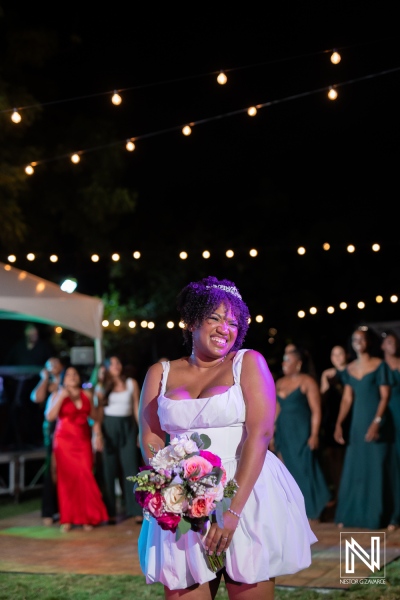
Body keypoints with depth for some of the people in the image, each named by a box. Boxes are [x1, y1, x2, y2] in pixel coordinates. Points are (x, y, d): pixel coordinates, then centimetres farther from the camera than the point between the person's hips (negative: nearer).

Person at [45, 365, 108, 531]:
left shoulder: (86, 394, 9)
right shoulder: (56, 395, 2)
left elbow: (95, 417, 11)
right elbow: (49, 416, -11)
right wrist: (61, 397, -15)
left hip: (83, 441, 2)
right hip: (65, 441, -2)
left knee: (85, 477, -5)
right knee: (67, 477, -3)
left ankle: (88, 517, 2)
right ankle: (67, 519, 1)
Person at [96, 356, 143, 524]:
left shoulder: (131, 383, 6)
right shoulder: (103, 387, 5)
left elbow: (137, 407, 5)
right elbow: (100, 412, 4)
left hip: (128, 427, 0)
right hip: (109, 427, 0)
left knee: (130, 467, -5)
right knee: (109, 470, 0)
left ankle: (137, 511, -5)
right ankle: (110, 513, 3)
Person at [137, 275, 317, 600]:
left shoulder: (249, 363, 1)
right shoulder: (161, 373, 9)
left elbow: (260, 434, -9)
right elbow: (151, 438, 5)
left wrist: (233, 509, -18)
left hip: (247, 493, -2)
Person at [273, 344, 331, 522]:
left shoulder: (308, 382, -6)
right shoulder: (280, 382, 13)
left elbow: (316, 411, -10)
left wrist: (314, 435, -17)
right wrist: (271, 433, 13)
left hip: (302, 432, -6)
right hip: (283, 433, 6)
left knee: (305, 470, -4)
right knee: (288, 470, 4)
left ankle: (314, 509, 6)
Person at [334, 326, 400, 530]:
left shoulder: (379, 365, -5)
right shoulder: (350, 368, 9)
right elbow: (347, 399, 10)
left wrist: (376, 422, -20)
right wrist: (339, 424, 0)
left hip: (377, 423, -5)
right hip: (358, 423, 5)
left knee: (379, 469, -2)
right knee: (355, 470, 7)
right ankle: (351, 515, 12)